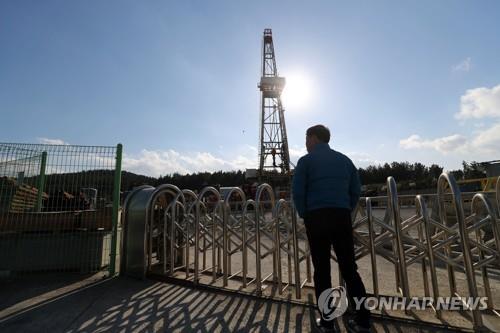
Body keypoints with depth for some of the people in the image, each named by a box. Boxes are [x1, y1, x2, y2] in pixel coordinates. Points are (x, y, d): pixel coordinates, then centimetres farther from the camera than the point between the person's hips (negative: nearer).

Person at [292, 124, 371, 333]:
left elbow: (297, 192, -7)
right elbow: (356, 190, 12)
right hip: (342, 217, 4)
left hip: (317, 218, -4)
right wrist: (345, 211, 17)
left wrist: (304, 215, 5)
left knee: (322, 271, 5)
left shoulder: (306, 160, 1)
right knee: (349, 268, 12)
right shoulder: (344, 159, 15)